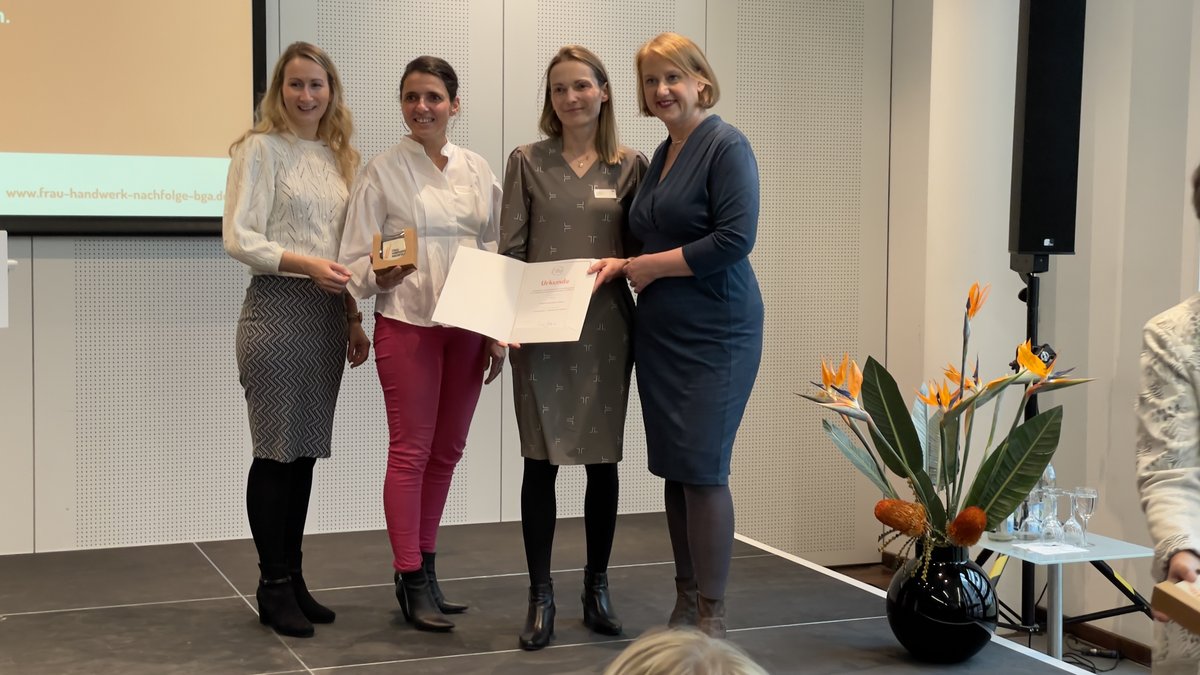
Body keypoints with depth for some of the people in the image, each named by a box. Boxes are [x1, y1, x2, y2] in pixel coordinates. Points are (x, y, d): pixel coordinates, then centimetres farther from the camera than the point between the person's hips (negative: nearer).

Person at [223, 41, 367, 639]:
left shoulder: (339, 157, 14)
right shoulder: (260, 149, -4)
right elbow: (238, 238, -12)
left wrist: (354, 318, 12)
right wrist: (306, 263, -22)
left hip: (328, 314, 6)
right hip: (277, 309, -6)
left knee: (306, 451, 9)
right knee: (276, 452, -1)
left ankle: (293, 578, 18)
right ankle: (273, 587, 8)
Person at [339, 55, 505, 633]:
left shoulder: (477, 172, 8)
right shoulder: (382, 172, -3)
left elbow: (497, 253, 12)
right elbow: (357, 262, -4)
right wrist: (383, 274, -26)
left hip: (467, 326, 4)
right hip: (407, 324, -4)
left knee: (446, 450, 11)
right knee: (410, 450, -1)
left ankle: (423, 566, 24)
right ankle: (411, 580, 7)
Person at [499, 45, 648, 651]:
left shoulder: (630, 165, 6)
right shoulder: (527, 163, 3)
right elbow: (509, 250, 1)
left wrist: (620, 264, -14)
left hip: (605, 328, 1)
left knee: (603, 460, 8)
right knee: (541, 459, 0)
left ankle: (597, 587, 22)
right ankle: (540, 595, 10)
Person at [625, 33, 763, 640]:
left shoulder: (726, 147, -10)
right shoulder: (661, 156, 14)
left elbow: (734, 240, -20)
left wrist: (650, 266, -13)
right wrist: (624, 266, 2)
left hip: (715, 334, -8)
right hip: (660, 333, 8)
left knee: (703, 468, -6)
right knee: (673, 468, 10)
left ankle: (712, 615, 4)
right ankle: (685, 601, 20)